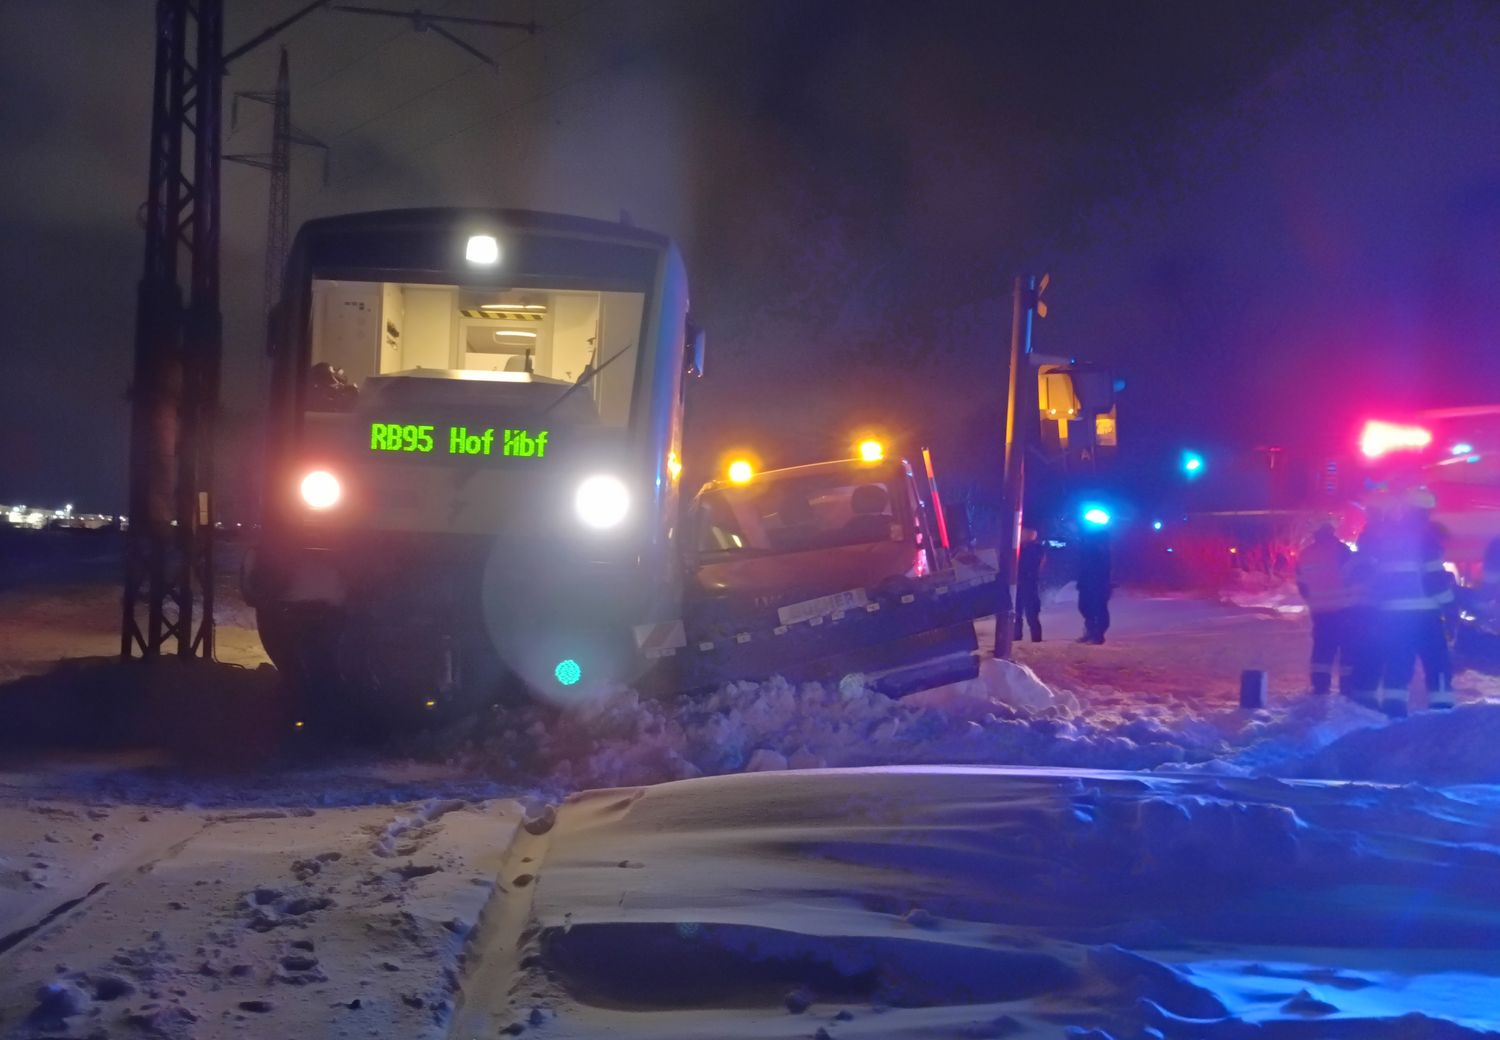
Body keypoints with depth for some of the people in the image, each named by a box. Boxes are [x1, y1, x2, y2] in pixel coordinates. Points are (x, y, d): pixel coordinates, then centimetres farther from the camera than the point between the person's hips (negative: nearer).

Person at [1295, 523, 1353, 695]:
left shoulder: (1305, 555, 10)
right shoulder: (1339, 549, -7)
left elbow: (1302, 585, 13)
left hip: (1320, 610, 5)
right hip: (1343, 608, -5)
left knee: (1322, 647, 11)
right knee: (1349, 647, 0)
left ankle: (1320, 686, 3)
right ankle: (1348, 686, -4)